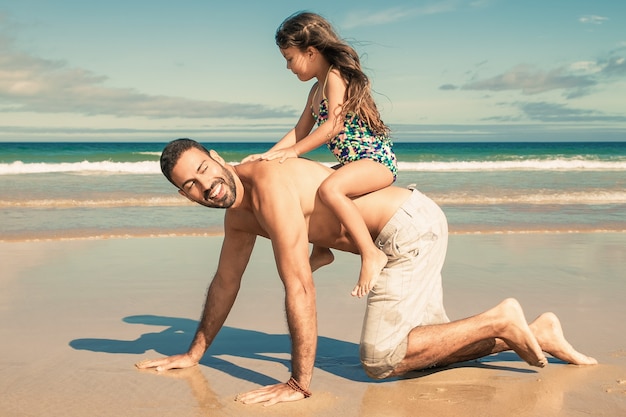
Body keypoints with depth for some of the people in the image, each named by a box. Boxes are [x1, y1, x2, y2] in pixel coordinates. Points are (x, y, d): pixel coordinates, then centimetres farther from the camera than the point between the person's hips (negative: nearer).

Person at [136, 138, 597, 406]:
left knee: (379, 359, -12)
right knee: (423, 346, 14)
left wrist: (300, 383, -24)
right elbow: (226, 281, 20)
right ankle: (539, 334, 21)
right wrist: (194, 354, 24)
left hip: (412, 227, -10)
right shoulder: (239, 210, 8)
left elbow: (300, 287, -27)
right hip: (409, 231, 10)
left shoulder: (270, 186, -24)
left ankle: (497, 322, -3)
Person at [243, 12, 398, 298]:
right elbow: (300, 131, 18)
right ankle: (321, 251, 27)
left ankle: (371, 254, -33)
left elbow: (334, 124, -22)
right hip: (355, 164, 11)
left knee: (329, 188, -37)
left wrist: (292, 152, -20)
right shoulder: (316, 90, 18)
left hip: (377, 159, -11)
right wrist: (266, 156, 7)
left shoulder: (335, 76, -11)